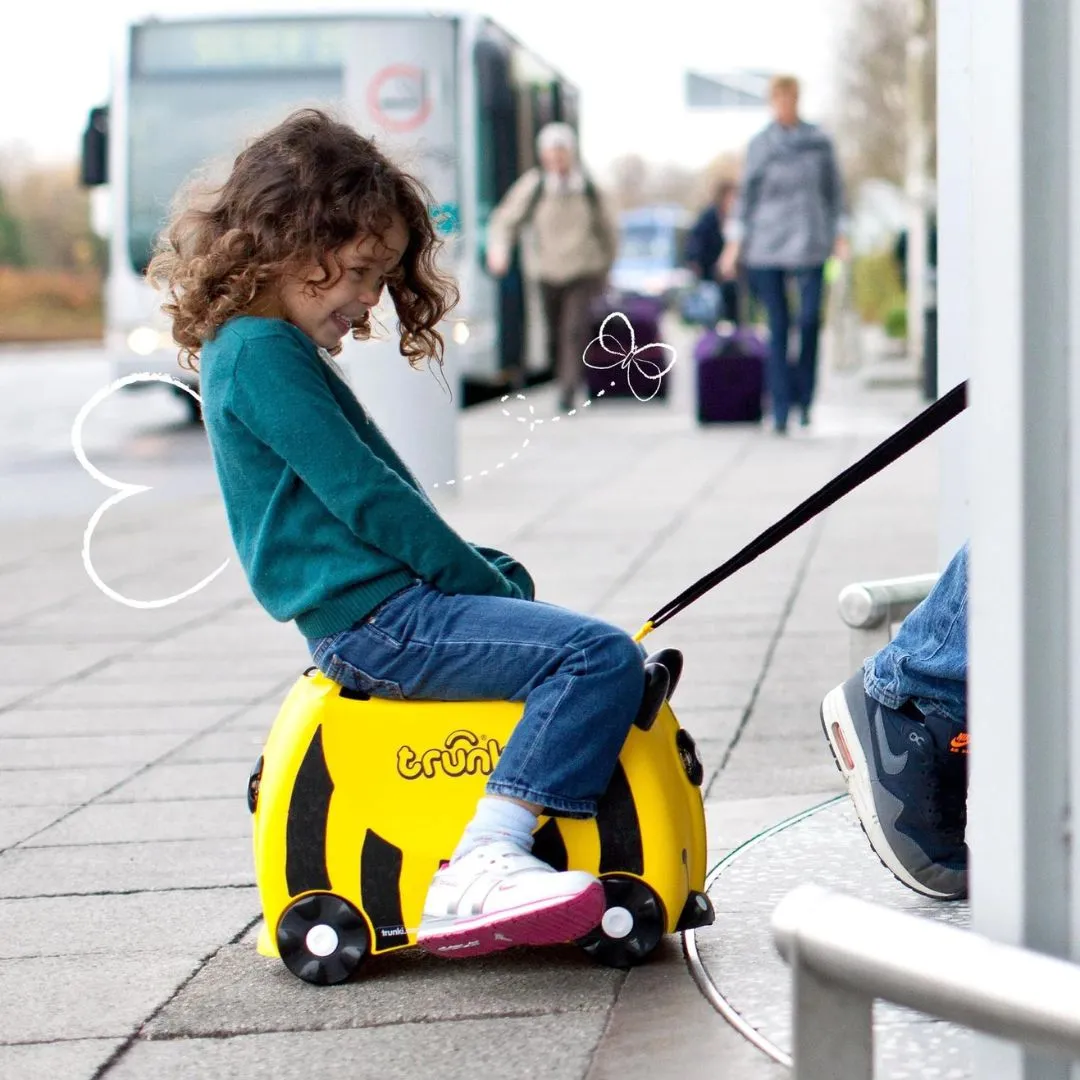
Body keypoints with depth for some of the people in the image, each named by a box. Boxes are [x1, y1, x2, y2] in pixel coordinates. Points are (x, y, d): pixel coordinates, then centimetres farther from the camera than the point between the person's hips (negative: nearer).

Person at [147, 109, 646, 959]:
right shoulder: (259, 354, -13)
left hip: (393, 608, 11)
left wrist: (497, 573, 12)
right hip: (378, 620, -11)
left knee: (611, 657, 19)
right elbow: (367, 500, -17)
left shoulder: (274, 350, 20)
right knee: (600, 657, -23)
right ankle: (481, 868, -29)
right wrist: (491, 582, -9)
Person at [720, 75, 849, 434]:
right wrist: (735, 242, 3)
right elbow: (747, 193, 8)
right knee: (777, 326, -2)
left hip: (810, 242, 0)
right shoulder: (759, 145, 6)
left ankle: (804, 400, 4)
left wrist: (839, 234, 6)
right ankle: (780, 409, 2)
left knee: (810, 320, -12)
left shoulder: (819, 142, 7)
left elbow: (833, 190, 12)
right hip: (766, 243, 0)